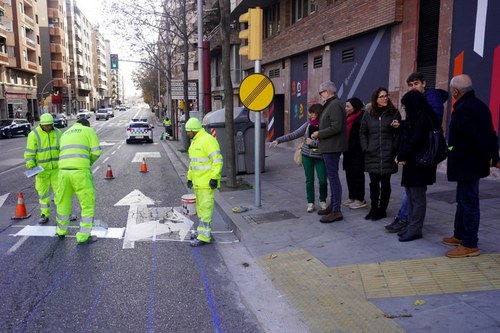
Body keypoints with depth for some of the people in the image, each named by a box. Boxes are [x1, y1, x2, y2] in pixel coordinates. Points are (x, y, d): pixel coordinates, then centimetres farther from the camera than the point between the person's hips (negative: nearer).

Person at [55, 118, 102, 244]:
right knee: (88, 203, 6)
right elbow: (96, 151, 1)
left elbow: (65, 155, 24)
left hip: (64, 170, 6)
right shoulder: (89, 130, 10)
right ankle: (83, 236, 7)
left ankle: (61, 230, 42)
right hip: (80, 171, -5)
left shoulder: (65, 134, 27)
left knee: (63, 201, 24)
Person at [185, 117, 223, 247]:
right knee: (200, 207, 16)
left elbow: (217, 160, -20)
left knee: (205, 208, -7)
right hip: (198, 181, 10)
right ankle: (204, 231, 27)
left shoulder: (208, 140, -15)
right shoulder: (194, 141, 17)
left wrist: (214, 178, -23)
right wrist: (190, 177, 23)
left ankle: (204, 237, -2)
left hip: (207, 182, -10)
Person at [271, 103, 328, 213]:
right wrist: (278, 140, 1)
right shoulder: (308, 124, 4)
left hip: (320, 156, -3)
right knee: (309, 180, 6)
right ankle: (310, 202, 17)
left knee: (323, 180, -3)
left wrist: (313, 142, -20)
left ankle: (322, 201, 21)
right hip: (307, 155, 3)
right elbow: (294, 135, 5)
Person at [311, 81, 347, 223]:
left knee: (333, 177, -8)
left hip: (332, 147, -11)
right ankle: (332, 205, 26)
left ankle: (336, 211, -3)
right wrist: (319, 134, 9)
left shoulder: (335, 105, -16)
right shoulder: (331, 104, 17)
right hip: (329, 146, 11)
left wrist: (319, 134, -14)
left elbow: (335, 127, -25)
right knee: (332, 176, 16)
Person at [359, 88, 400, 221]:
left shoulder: (394, 113, 1)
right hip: (372, 155, 2)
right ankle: (373, 208, 20)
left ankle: (382, 210, 15)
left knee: (385, 183, 5)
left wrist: (394, 149, -8)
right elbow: (362, 133, 10)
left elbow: (398, 133, 0)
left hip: (387, 155, -2)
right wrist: (365, 148, 0)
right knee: (374, 182, 8)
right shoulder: (368, 114, 7)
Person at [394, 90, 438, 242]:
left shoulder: (423, 118, -15)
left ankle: (415, 229, 5)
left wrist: (402, 156, -11)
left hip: (419, 163, -10)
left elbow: (415, 141, -21)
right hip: (411, 162, 10)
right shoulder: (416, 117, 16)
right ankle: (411, 226, 22)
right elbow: (406, 137, 15)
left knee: (417, 198, -2)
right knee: (411, 196, 13)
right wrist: (401, 155, 3)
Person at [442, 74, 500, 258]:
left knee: (469, 203, -2)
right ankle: (460, 235, 31)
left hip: (466, 165, -10)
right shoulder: (479, 105, 12)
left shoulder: (463, 109, -21)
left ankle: (470, 245, 7)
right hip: (474, 164, 10)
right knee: (464, 201, 19)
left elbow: (474, 139, -25)